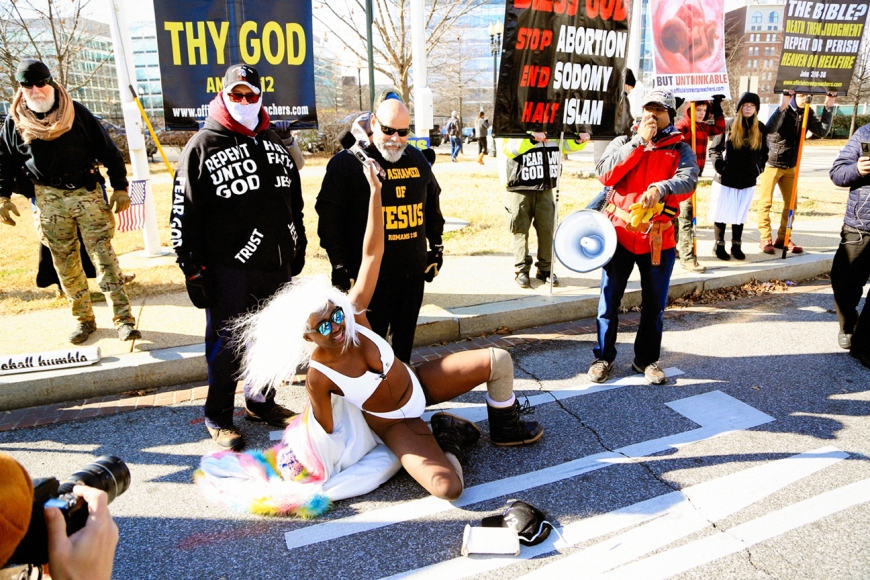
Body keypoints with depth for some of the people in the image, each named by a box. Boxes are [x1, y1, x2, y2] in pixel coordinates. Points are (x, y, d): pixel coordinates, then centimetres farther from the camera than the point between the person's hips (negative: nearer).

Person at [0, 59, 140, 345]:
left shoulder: (76, 112, 0)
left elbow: (108, 150, 2)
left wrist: (120, 187, -1)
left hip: (87, 191, -2)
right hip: (49, 199, 2)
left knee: (103, 253, -9)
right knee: (65, 261, 5)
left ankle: (123, 318, -9)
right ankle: (83, 319, 17)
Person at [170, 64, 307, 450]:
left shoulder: (273, 143, 14)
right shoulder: (202, 146, -3)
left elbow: (295, 202, 20)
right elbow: (183, 214, -7)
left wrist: (298, 249, 17)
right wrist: (193, 270, -10)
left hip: (277, 266, 6)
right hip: (229, 270, -5)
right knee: (226, 345, 4)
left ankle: (261, 403, 34)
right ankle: (218, 418, 23)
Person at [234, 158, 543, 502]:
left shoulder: (353, 314, -21)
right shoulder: (318, 379, -29)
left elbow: (372, 253, -23)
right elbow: (329, 435, -16)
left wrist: (375, 191, -28)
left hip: (418, 385, 5)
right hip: (393, 425, -4)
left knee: (498, 360, -6)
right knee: (448, 488, -27)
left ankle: (504, 427, 22)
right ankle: (451, 438, 8)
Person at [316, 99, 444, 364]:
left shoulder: (418, 160, 10)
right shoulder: (347, 163, -9)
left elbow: (433, 205, 20)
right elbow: (329, 216, -11)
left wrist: (436, 247, 18)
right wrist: (340, 266, -13)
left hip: (414, 271, 6)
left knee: (405, 339, 17)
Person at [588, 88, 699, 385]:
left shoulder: (681, 149, 6)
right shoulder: (624, 142, 8)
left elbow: (688, 180, -14)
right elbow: (605, 175, -10)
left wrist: (662, 188, -34)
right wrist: (639, 142, -11)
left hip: (658, 238, 1)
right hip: (620, 232, 0)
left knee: (654, 304, 9)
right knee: (609, 299, 5)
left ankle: (646, 358, 26)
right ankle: (604, 356, 20)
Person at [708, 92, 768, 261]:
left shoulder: (760, 128, 6)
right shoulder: (728, 125, -5)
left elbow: (764, 152, 17)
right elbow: (714, 148, -1)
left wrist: (759, 167, 4)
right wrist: (719, 165, -14)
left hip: (748, 181, 3)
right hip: (725, 179, -3)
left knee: (740, 215, 11)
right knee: (721, 214, 4)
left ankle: (736, 246, 21)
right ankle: (719, 246, 16)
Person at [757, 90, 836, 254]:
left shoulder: (807, 113, 2)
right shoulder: (784, 112, -16)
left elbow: (822, 131, -5)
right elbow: (770, 129, -36)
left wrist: (828, 108, -10)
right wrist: (782, 107, -45)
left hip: (790, 166, 7)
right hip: (771, 163, -6)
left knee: (791, 203, 8)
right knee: (766, 203, -3)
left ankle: (782, 238, 18)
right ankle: (765, 239, 3)